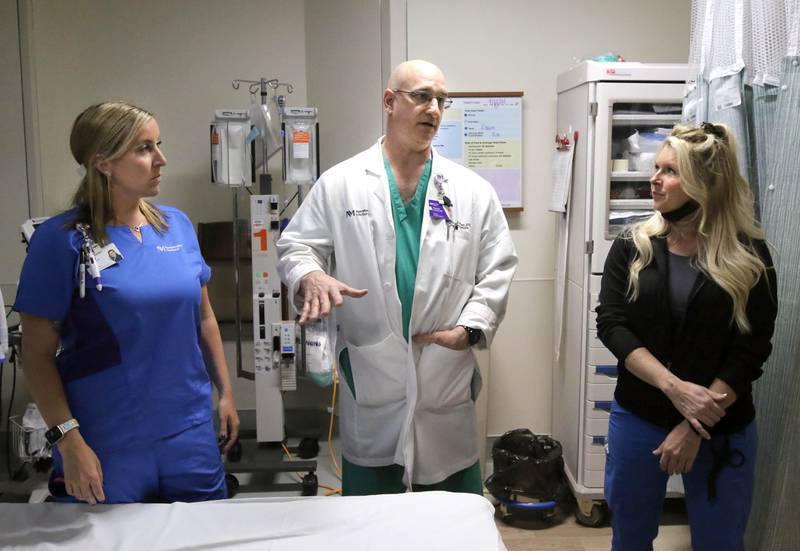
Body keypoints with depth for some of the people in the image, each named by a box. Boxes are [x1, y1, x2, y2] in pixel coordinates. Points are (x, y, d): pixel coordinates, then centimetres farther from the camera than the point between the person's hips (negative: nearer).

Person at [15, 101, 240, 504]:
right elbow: (38, 353, -8)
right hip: (107, 447, -4)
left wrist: (225, 391, 12)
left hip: (190, 432, 4)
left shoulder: (176, 225, 2)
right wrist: (68, 440, -14)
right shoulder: (62, 240, -10)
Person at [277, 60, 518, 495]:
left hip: (446, 380, 1)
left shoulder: (473, 191, 4)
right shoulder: (339, 183, 1)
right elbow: (295, 246, 3)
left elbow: (497, 270, 5)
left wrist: (470, 328, -8)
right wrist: (310, 277, -19)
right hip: (368, 381, -1)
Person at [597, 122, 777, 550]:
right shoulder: (632, 247, -2)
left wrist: (695, 426, -15)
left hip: (722, 428, -1)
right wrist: (674, 387, -22)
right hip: (637, 418, 2)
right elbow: (610, 325, -9)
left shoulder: (749, 257, -6)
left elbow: (751, 349, -9)